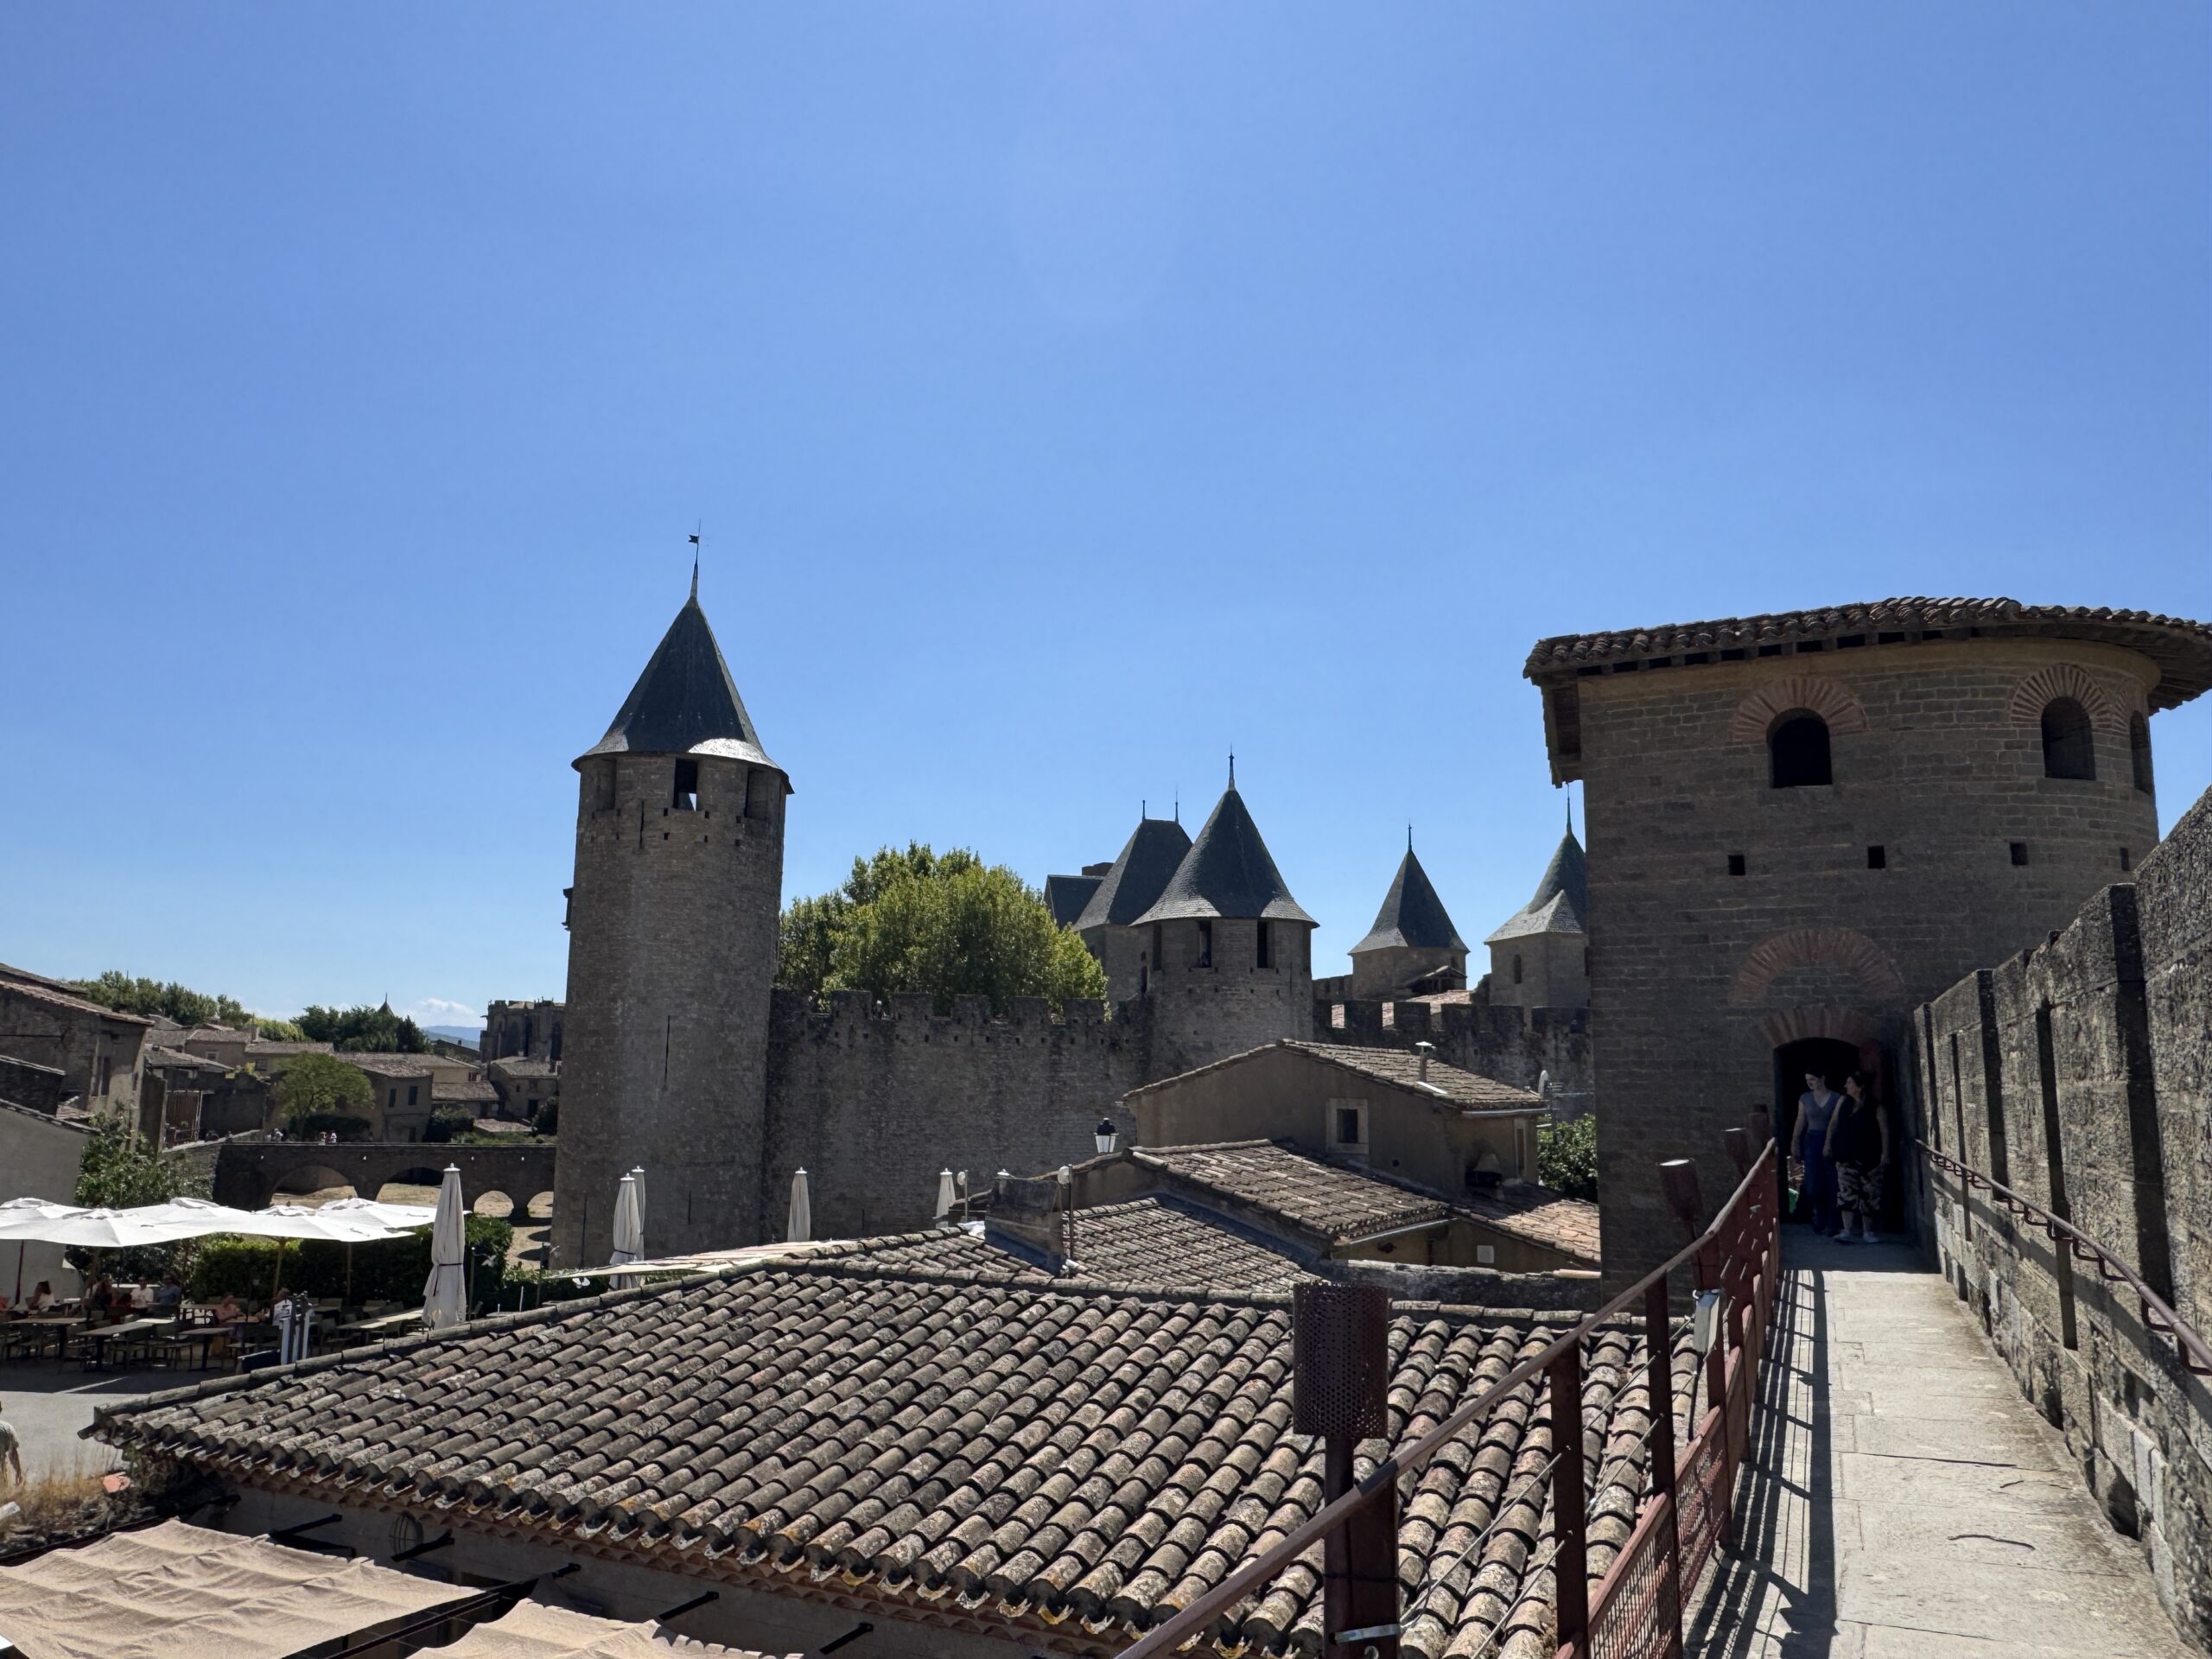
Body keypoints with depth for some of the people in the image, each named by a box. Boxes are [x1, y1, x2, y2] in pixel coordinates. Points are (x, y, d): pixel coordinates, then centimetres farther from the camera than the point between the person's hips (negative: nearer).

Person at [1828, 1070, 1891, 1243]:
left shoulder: (1876, 1108, -6)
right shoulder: (1844, 1102, 6)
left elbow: (1885, 1132, -8)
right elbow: (1833, 1123, 13)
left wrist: (1885, 1154, -14)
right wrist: (1828, 1144, 11)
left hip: (1869, 1159, -2)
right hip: (1846, 1158, 2)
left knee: (1869, 1195, 5)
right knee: (1846, 1193, -7)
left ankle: (1868, 1231, 18)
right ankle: (1846, 1231, -11)